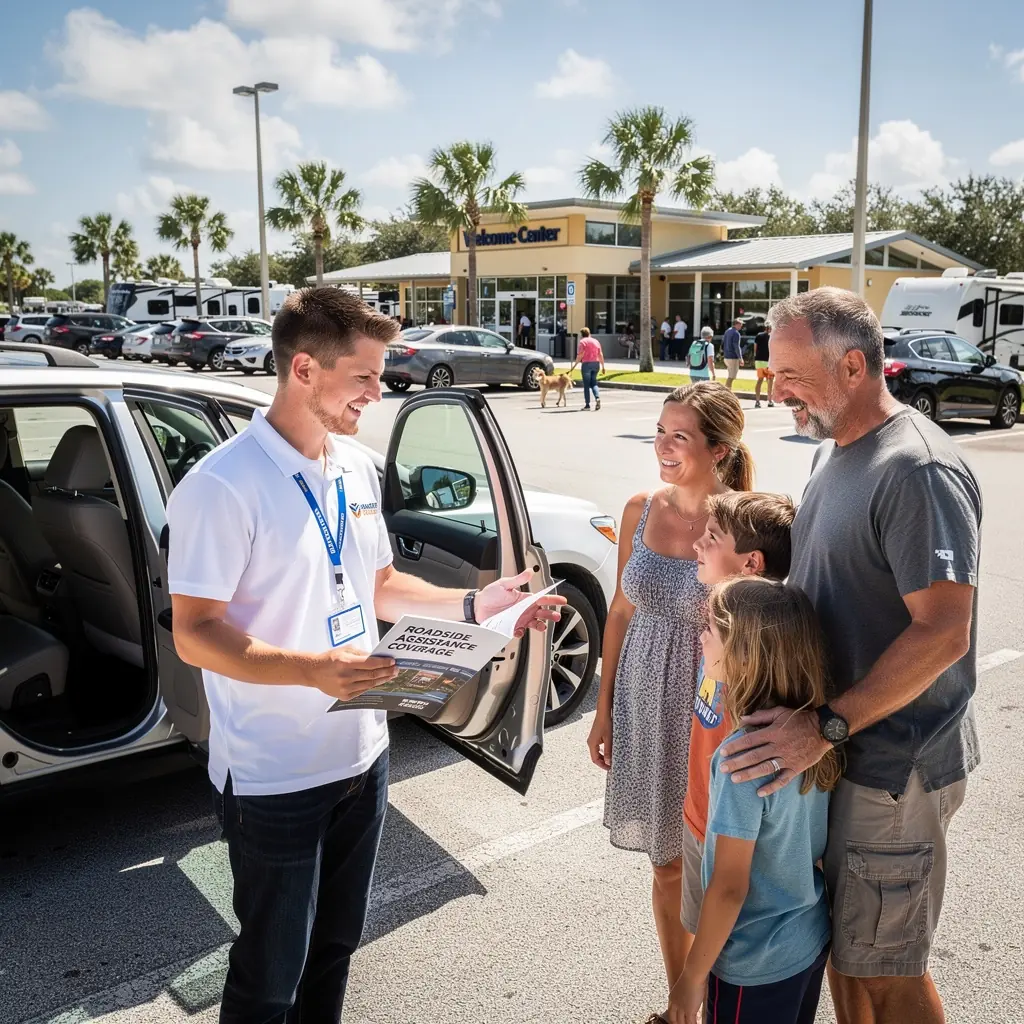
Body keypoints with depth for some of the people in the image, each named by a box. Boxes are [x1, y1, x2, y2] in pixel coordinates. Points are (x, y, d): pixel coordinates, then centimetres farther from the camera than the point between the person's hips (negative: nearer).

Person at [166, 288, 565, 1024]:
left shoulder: (357, 470, 4)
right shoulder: (223, 486, -20)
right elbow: (194, 633, -20)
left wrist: (473, 604, 0)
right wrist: (311, 669, -34)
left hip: (362, 755, 7)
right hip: (275, 778, -7)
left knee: (335, 944, 24)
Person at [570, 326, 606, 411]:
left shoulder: (582, 342, -3)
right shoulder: (596, 341, 13)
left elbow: (580, 356, -11)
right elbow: (601, 355, 9)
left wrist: (574, 365, -7)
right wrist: (603, 366, 13)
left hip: (586, 364, -5)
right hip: (596, 363, 5)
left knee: (586, 384, 2)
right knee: (594, 383, 14)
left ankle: (587, 404, 2)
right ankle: (597, 398, -10)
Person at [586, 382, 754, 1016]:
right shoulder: (641, 511, -1)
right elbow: (621, 612, 7)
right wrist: (604, 708, 9)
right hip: (647, 705, 4)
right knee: (668, 862, 18)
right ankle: (678, 998, 38)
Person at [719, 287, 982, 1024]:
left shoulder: (918, 471, -22)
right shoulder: (833, 451, 8)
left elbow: (943, 632, -26)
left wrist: (826, 725, -26)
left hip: (893, 768, -8)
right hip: (834, 748, 8)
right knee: (841, 943, 21)